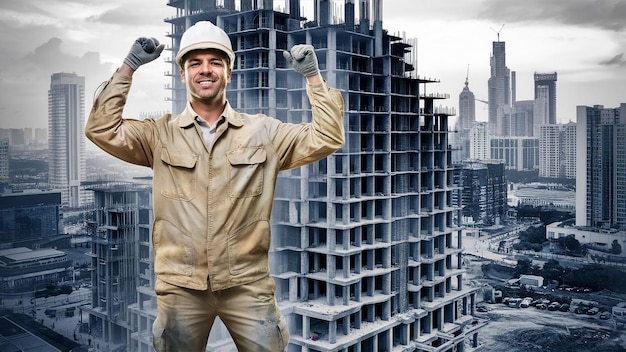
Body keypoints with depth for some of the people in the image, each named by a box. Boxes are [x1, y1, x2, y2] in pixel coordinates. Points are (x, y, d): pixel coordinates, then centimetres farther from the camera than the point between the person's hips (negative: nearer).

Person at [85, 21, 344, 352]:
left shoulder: (263, 132, 4)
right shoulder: (160, 135, 5)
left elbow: (326, 138, 1)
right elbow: (102, 129, -3)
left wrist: (313, 75, -5)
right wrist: (129, 66, -6)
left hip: (247, 284, 0)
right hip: (180, 286, 1)